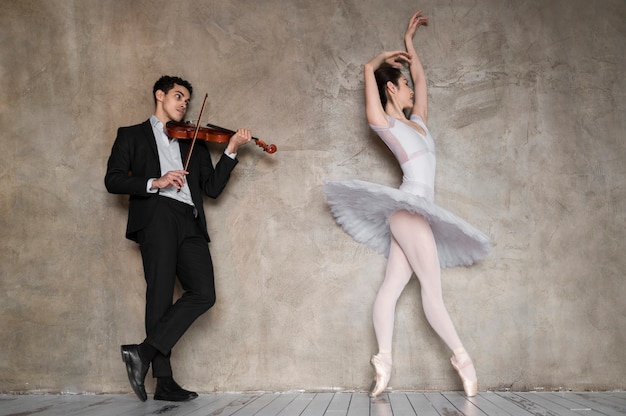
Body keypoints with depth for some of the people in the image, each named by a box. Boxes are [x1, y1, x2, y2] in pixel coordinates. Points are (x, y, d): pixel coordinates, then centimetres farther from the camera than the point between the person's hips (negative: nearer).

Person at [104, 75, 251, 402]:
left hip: (190, 222, 4)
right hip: (156, 215, -4)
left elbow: (213, 187, 18)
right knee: (161, 295, -13)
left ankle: (145, 351, -13)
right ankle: (164, 381, -9)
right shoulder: (132, 135, 19)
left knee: (203, 294, -15)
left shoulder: (194, 143, 29)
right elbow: (113, 180, 4)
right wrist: (154, 183, -11)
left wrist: (231, 150, 6)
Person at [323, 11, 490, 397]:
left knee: (393, 286, 0)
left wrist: (409, 43, 44)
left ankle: (384, 361, -5)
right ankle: (461, 356, -8)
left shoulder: (418, 121, 22)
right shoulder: (384, 123, 3)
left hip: (417, 213, 7)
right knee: (433, 288, -9)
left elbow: (421, 78, 35)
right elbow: (369, 69, 9)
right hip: (409, 208, -7)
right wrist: (385, 57, 29)